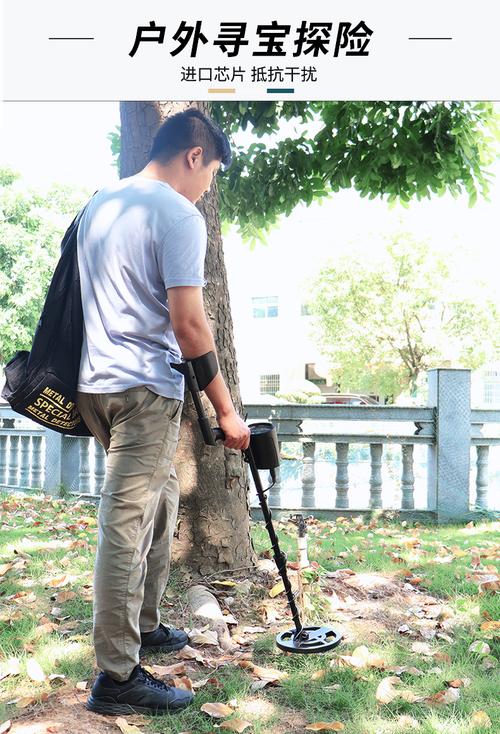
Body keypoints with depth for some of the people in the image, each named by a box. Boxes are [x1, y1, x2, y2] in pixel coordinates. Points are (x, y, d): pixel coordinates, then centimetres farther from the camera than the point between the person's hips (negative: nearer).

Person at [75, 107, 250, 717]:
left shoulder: (98, 204, 17)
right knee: (127, 523, -5)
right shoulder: (179, 215, -11)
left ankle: (142, 626, 33)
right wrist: (225, 411, -12)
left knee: (158, 501, 20)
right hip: (143, 388, -9)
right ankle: (116, 677, 5)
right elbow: (188, 325, -18)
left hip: (96, 382, 9)